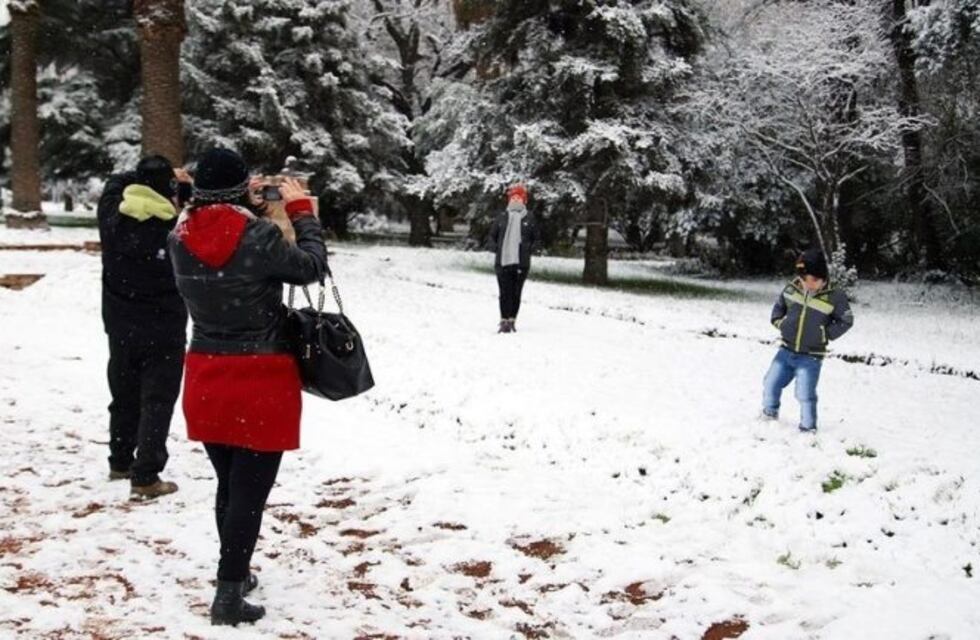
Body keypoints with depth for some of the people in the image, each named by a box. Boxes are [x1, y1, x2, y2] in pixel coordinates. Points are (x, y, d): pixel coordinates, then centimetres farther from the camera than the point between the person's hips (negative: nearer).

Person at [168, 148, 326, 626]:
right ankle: (229, 594, 2)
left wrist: (254, 212, 7)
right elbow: (311, 267, -4)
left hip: (206, 378, 5)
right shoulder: (260, 237, -19)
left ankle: (234, 574, 33)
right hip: (261, 380, -5)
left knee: (228, 484, 20)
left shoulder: (179, 239, -5)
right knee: (250, 489, 2)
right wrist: (301, 210, 7)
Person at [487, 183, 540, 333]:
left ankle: (512, 320, 13)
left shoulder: (529, 219, 5)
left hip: (521, 264, 0)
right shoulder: (501, 217, 7)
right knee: (505, 293, -2)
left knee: (516, 293, 4)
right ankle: (504, 321, 2)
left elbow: (536, 239, 12)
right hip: (503, 262, 0)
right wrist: (496, 249, 1)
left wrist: (529, 251, -1)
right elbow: (492, 236, 15)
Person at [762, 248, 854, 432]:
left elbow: (846, 321, -2)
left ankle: (808, 428, 13)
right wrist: (781, 323, 1)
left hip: (811, 357, -4)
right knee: (771, 384, 10)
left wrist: (826, 334, -8)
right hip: (786, 351, 4)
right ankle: (770, 413, 37)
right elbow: (779, 307, 15)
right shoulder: (791, 289, -5)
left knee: (806, 395, -6)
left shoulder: (834, 297, -15)